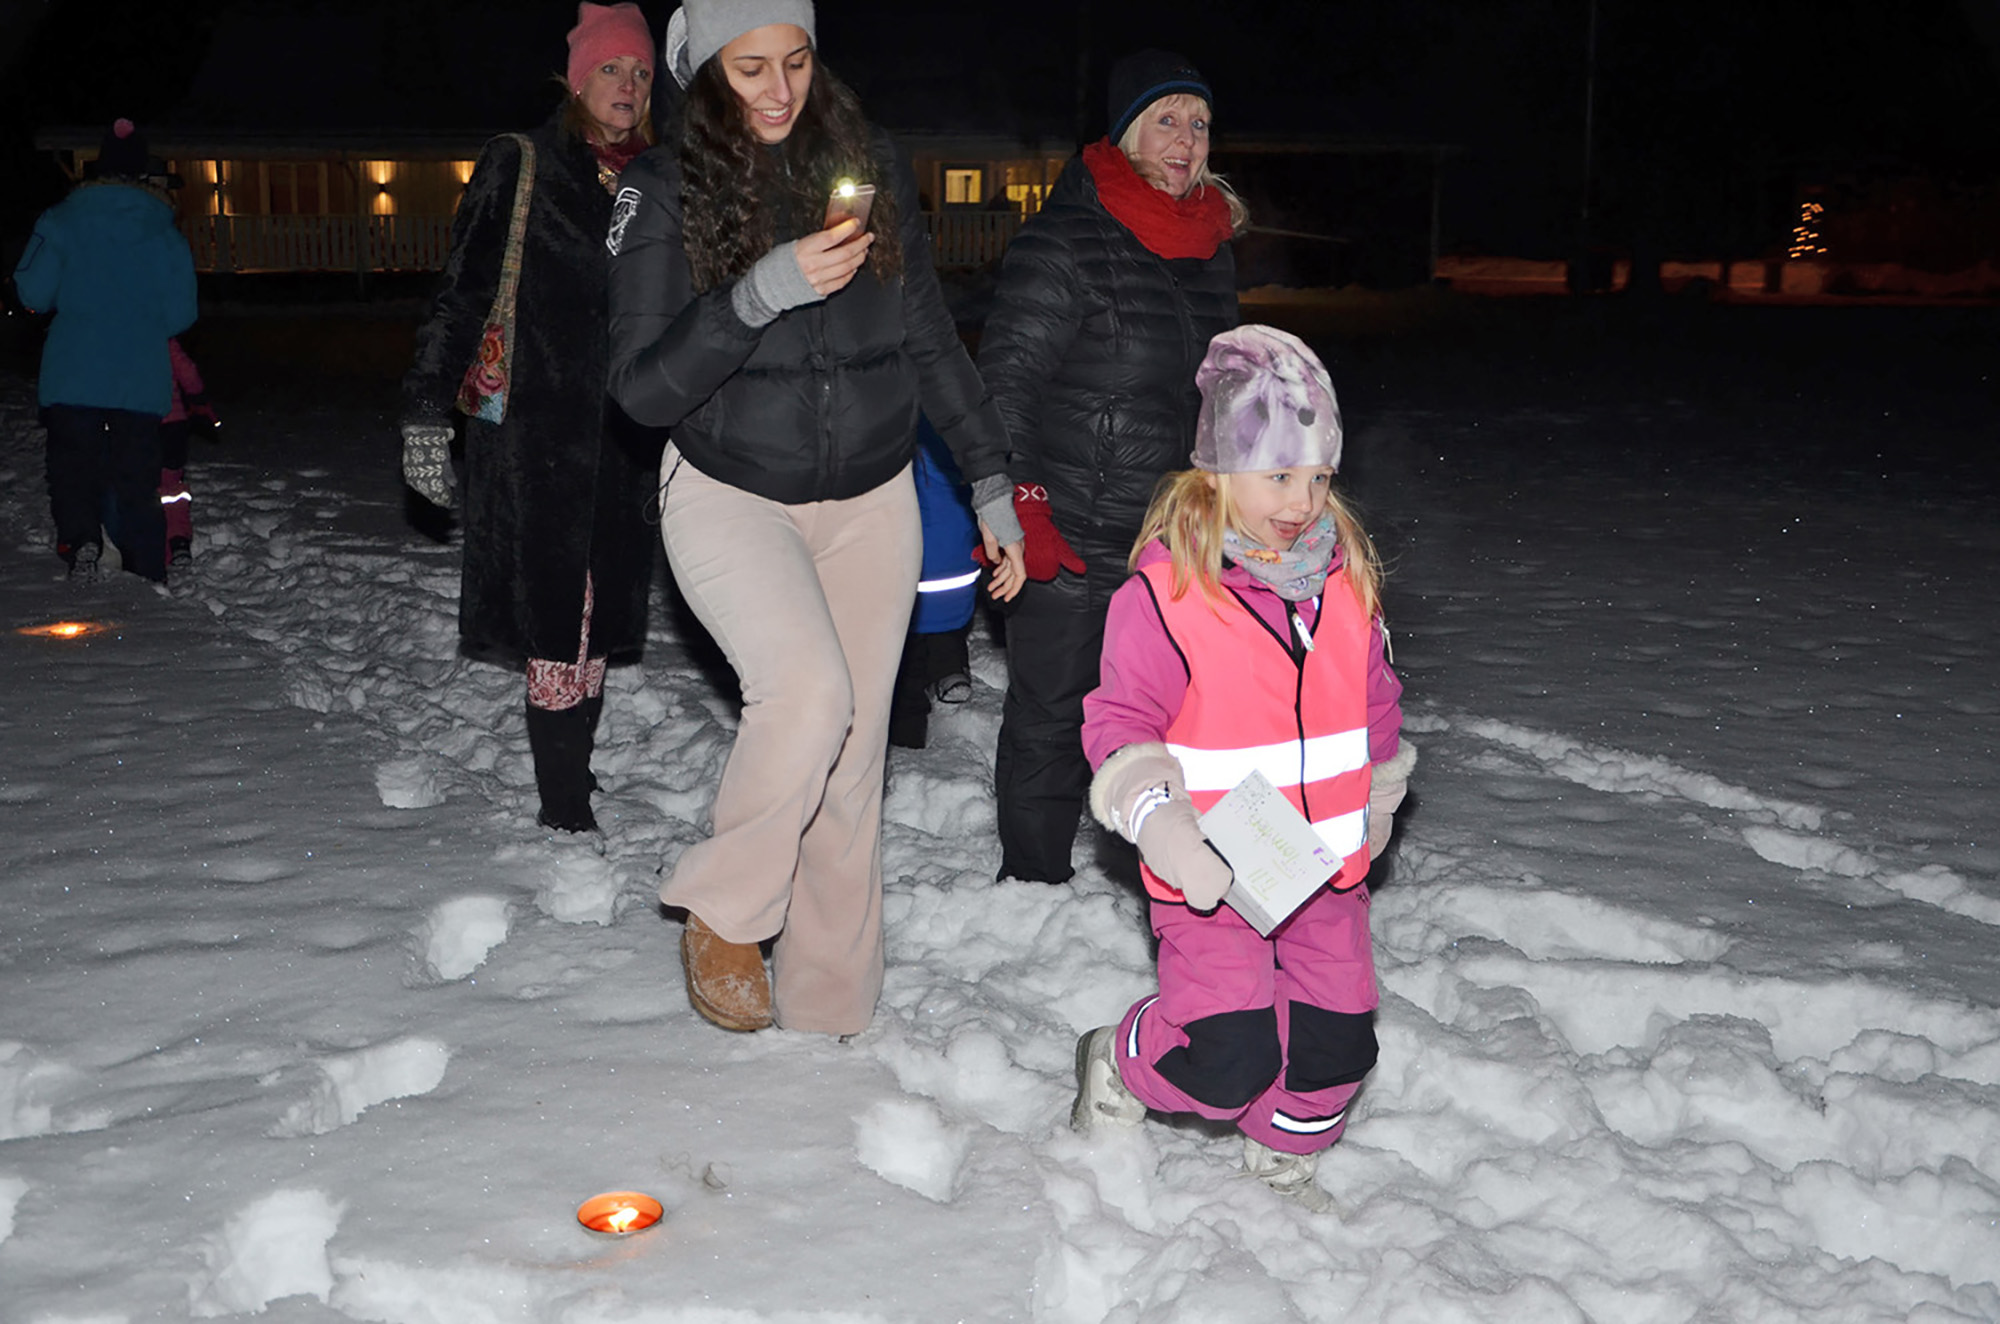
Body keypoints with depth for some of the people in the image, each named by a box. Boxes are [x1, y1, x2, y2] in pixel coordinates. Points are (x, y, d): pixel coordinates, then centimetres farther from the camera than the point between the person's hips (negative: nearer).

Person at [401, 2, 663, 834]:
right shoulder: (520, 169, -1)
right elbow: (460, 296, -4)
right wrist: (426, 416, -11)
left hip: (622, 432, 5)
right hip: (535, 428, -5)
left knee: (598, 616, 7)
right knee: (557, 616, -8)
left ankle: (573, 783, 16)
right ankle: (563, 806, -2)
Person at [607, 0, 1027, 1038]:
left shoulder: (868, 166, 0)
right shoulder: (665, 191, -9)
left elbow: (930, 342, 7)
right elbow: (642, 389, -15)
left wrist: (992, 484, 4)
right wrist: (762, 293, -28)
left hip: (869, 503, 4)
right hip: (731, 497, -3)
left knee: (852, 758, 6)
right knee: (809, 691, -28)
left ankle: (829, 1011, 22)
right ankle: (722, 914, -3)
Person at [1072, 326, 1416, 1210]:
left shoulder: (1346, 575, 3)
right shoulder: (1165, 590, -15)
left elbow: (1374, 699, 18)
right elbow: (1120, 722, -10)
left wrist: (1376, 808, 24)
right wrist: (1160, 823, -24)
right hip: (1213, 873, -6)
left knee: (1338, 1037, 11)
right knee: (1230, 1059, -10)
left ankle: (1285, 1161, 40)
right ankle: (1115, 1066, 22)